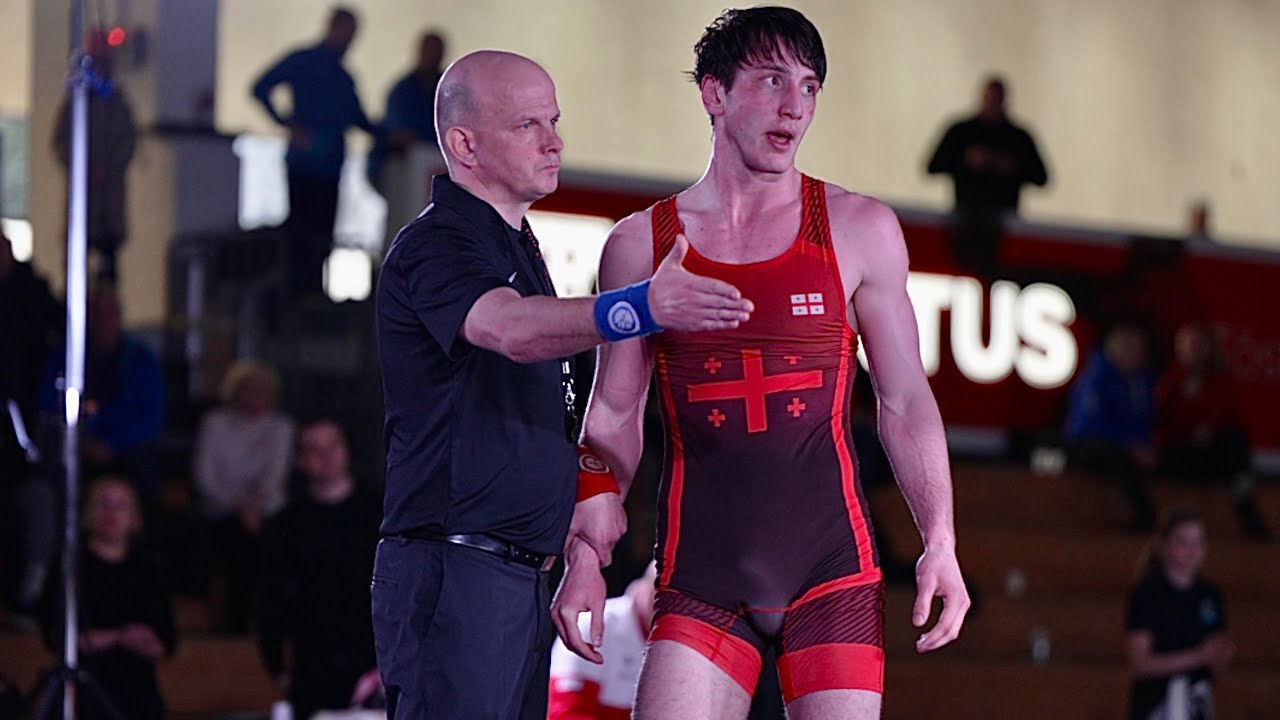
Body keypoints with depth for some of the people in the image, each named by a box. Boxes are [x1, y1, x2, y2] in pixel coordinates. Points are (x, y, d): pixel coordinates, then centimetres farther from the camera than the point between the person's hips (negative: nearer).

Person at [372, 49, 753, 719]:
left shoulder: (515, 245, 20)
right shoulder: (435, 246, -10)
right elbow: (513, 330, -32)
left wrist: (591, 485, 10)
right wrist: (644, 308, -47)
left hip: (522, 576, 10)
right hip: (452, 567, -10)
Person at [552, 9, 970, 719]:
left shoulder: (859, 229, 6)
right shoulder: (640, 245, 7)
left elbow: (905, 403, 8)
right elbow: (613, 415, 12)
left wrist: (940, 544, -1)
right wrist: (584, 556, 4)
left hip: (831, 562, 0)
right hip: (700, 573, 0)